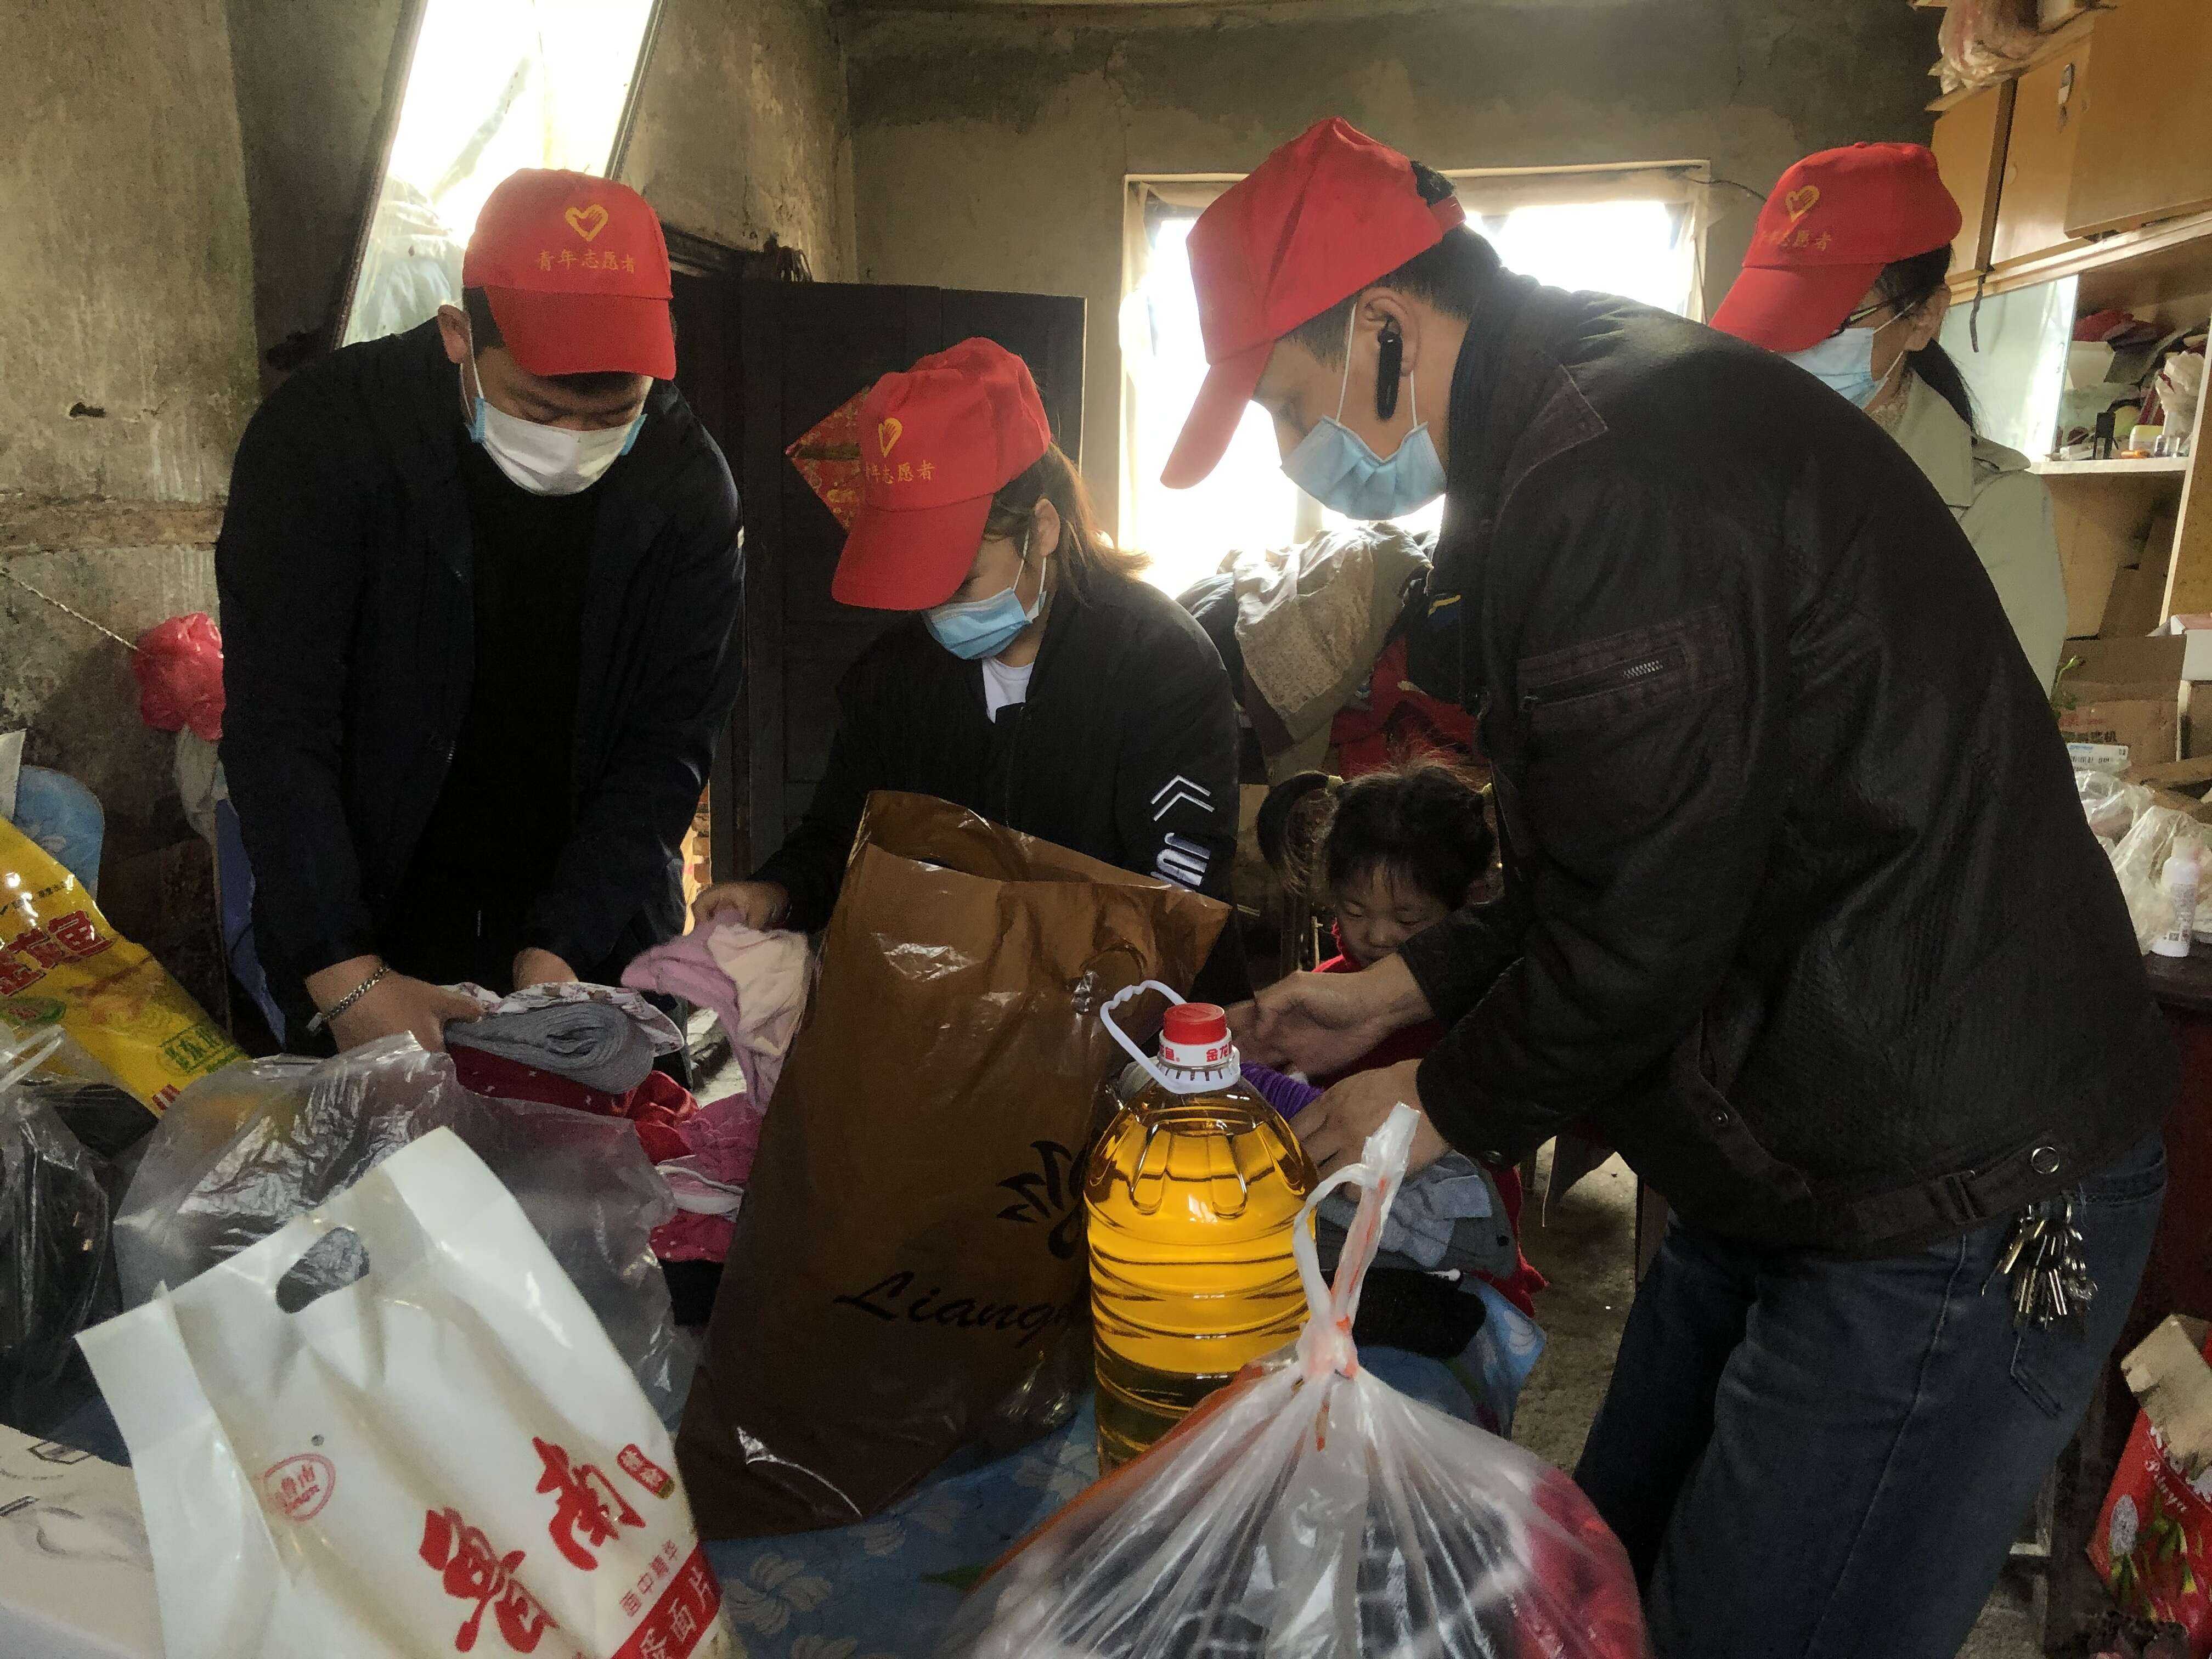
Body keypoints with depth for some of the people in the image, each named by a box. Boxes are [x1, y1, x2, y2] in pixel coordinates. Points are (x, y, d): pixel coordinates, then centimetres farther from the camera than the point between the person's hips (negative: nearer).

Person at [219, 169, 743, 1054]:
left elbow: (672, 740, -10)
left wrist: (562, 948, -18)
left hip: (595, 931, 2)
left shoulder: (686, 483, -12)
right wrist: (347, 976, -24)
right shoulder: (323, 435, -17)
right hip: (374, 926, -1)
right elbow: (277, 729, -18)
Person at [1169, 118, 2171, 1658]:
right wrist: (1405, 987, 14)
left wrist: (1447, 1104, -4)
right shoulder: (1591, 420, 11)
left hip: (1948, 1210, -10)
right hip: (1803, 1166, 10)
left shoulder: (1609, 478, -24)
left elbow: (1642, 925, -22)